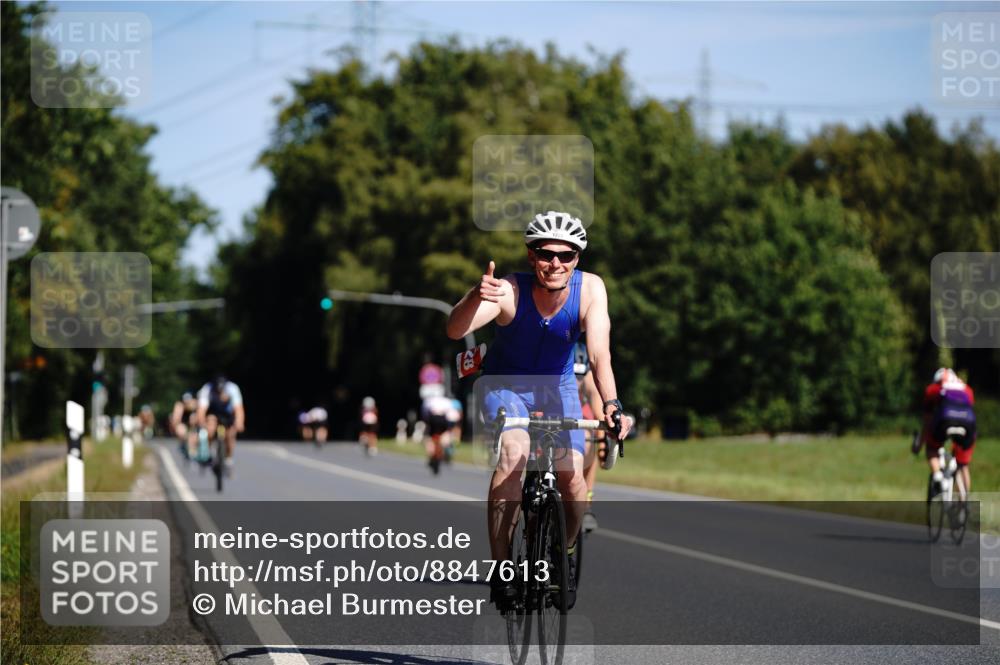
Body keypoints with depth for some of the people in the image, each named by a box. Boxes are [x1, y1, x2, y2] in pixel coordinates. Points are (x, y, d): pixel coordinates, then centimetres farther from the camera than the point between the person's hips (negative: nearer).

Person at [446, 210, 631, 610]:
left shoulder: (590, 289, -22)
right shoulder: (510, 291, -27)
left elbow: (599, 353, -32)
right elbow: (455, 330, -41)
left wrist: (610, 403, -49)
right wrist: (477, 296, -62)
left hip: (557, 386, 2)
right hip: (505, 383, -2)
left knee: (571, 473, -14)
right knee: (515, 452, -30)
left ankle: (567, 552, 17)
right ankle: (500, 567, -22)